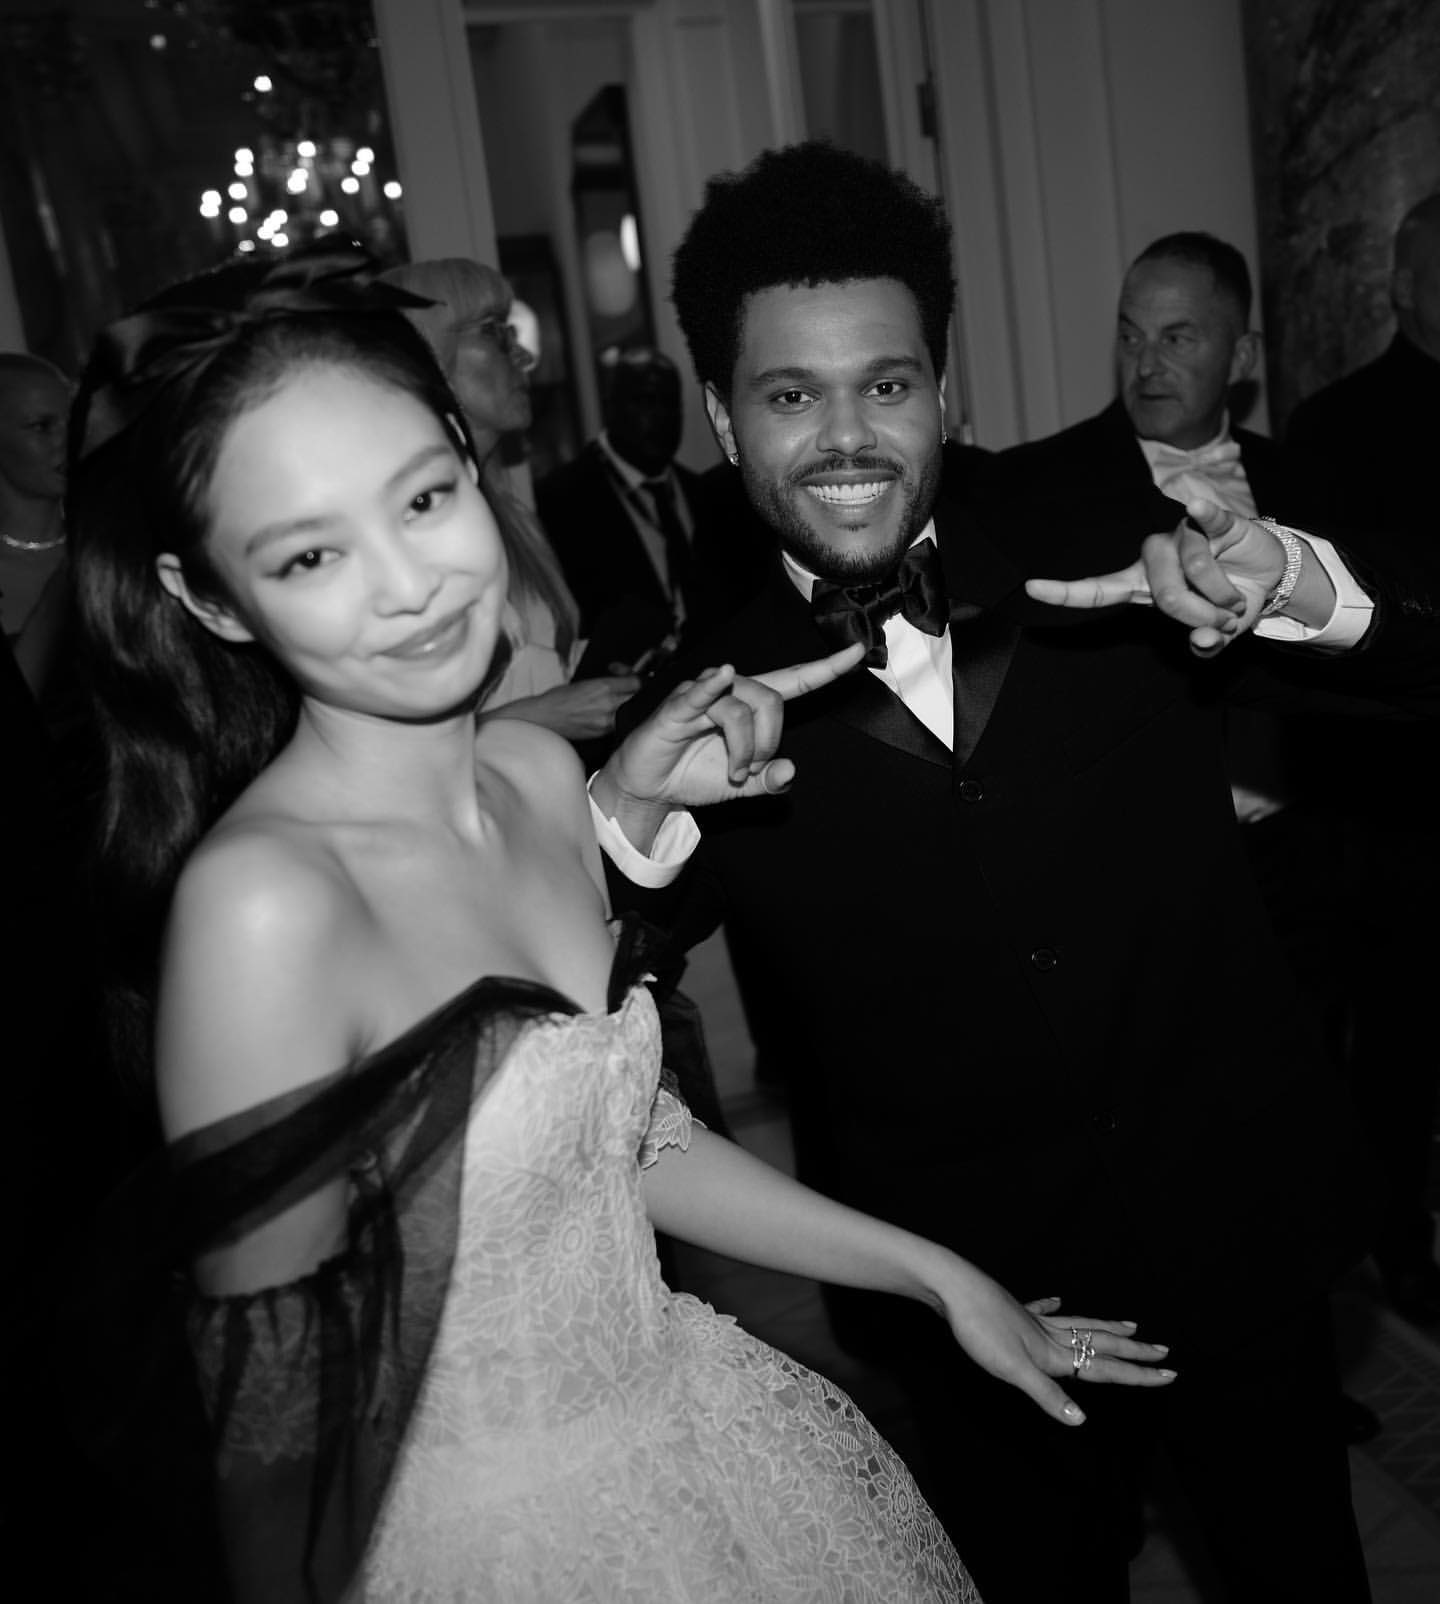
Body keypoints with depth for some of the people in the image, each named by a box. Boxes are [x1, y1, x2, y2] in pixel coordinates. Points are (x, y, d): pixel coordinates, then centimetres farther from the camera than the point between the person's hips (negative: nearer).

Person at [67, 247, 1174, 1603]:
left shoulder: (543, 775, -7)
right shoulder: (260, 898, -28)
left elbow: (622, 1132, 3)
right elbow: (280, 1417, -19)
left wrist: (936, 1275, 7)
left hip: (689, 1430, 6)